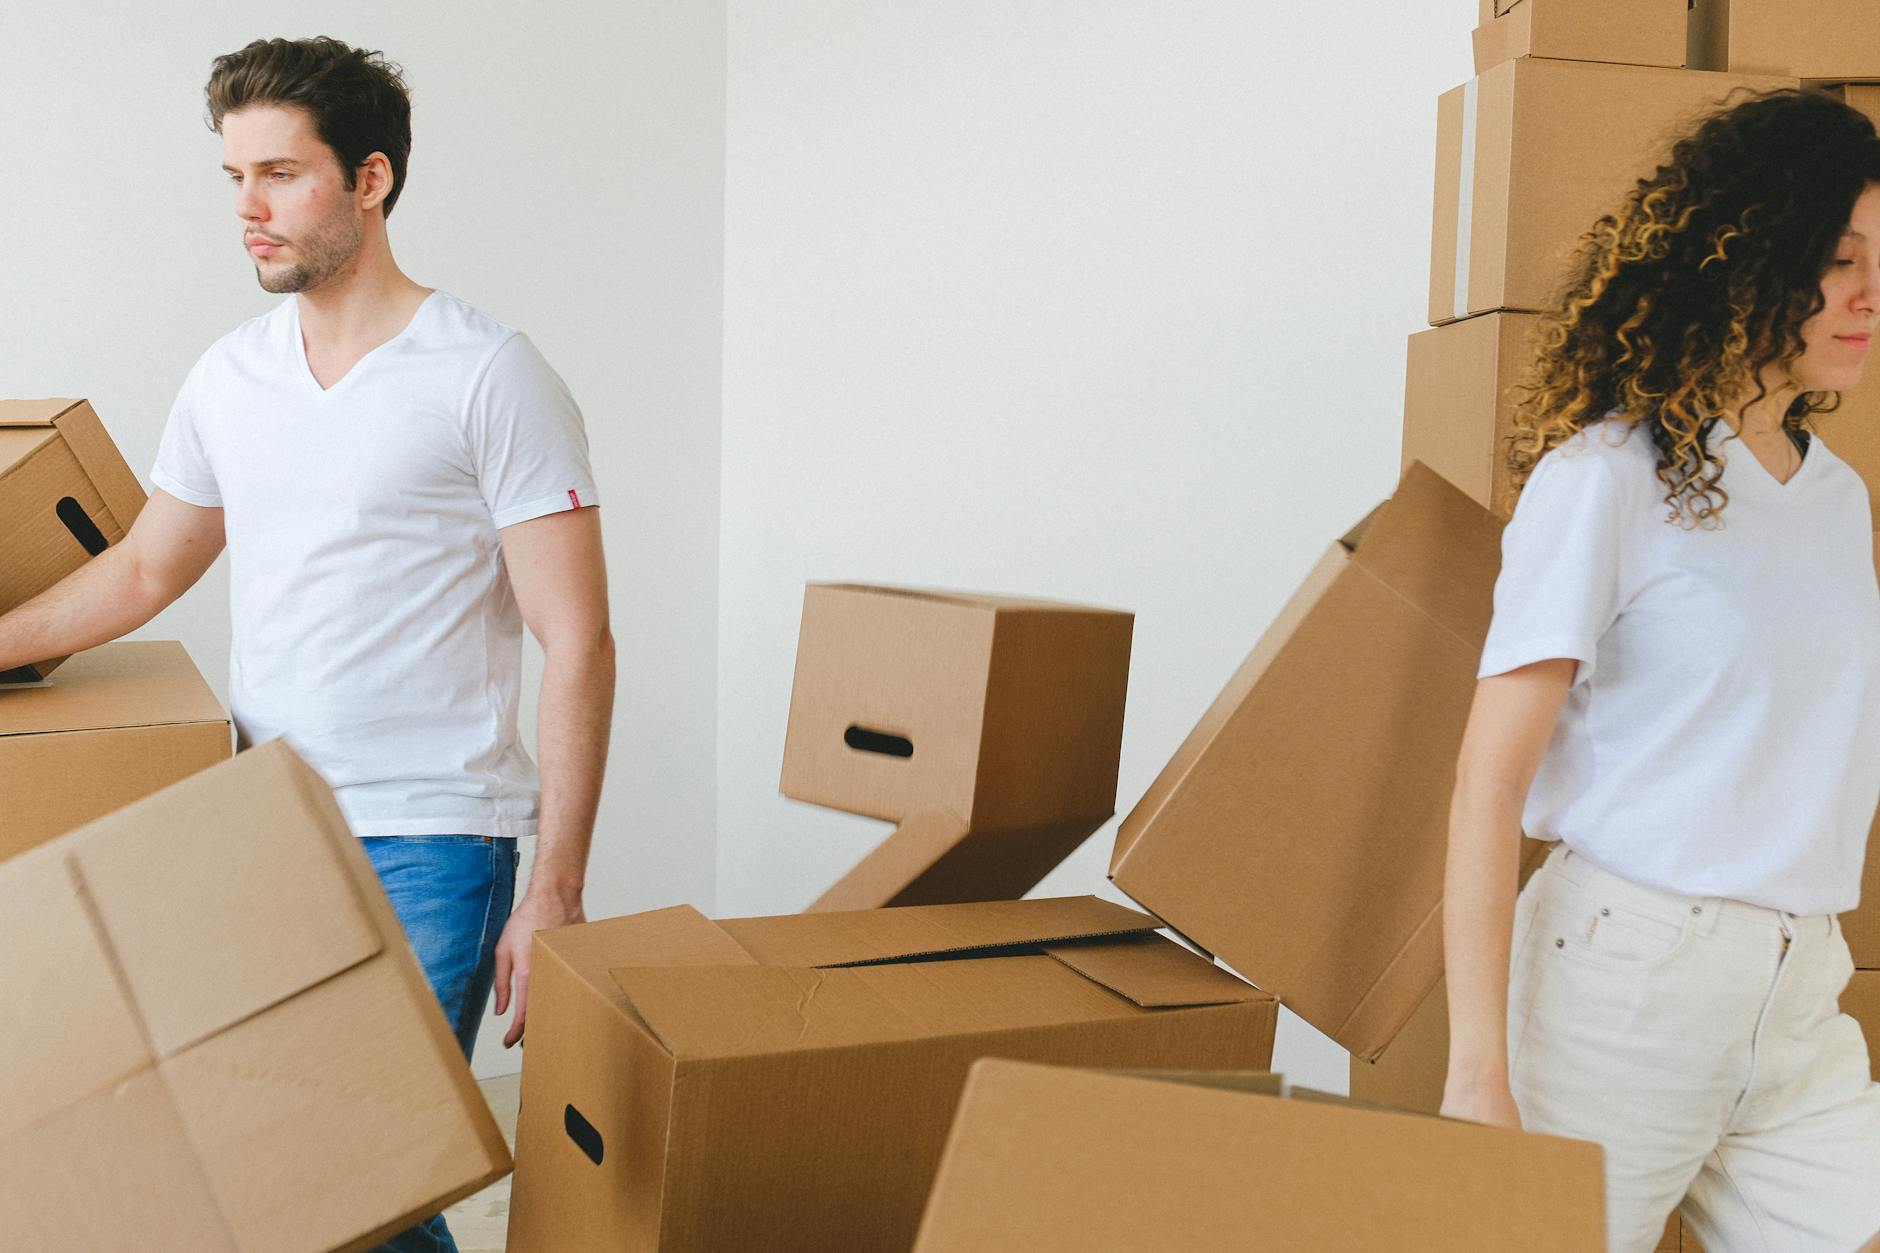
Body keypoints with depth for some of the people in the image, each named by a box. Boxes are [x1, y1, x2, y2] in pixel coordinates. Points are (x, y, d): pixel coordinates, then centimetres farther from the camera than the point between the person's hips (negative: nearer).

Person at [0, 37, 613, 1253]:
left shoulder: (487, 377, -8)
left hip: (424, 844, -6)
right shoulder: (230, 376, 10)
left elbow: (577, 648, -10)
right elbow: (142, 571, 24)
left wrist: (554, 892, -14)